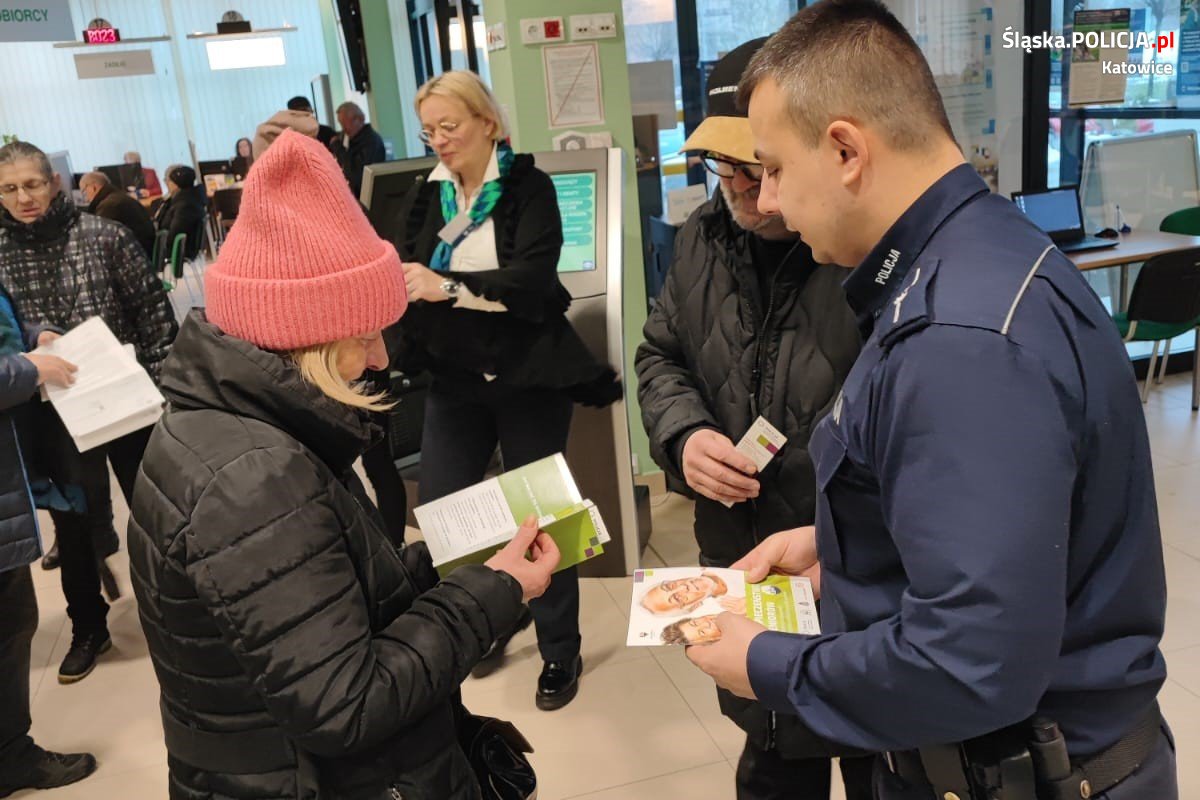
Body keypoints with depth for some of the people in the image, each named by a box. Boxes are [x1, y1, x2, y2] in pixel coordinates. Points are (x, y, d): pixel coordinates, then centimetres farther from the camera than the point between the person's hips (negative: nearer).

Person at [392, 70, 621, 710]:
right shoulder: (426, 196, 8)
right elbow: (405, 276, 1)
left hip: (525, 375, -4)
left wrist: (448, 287, -30)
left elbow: (533, 276, -21)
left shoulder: (528, 187, -6)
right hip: (454, 377, 5)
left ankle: (560, 650, 23)